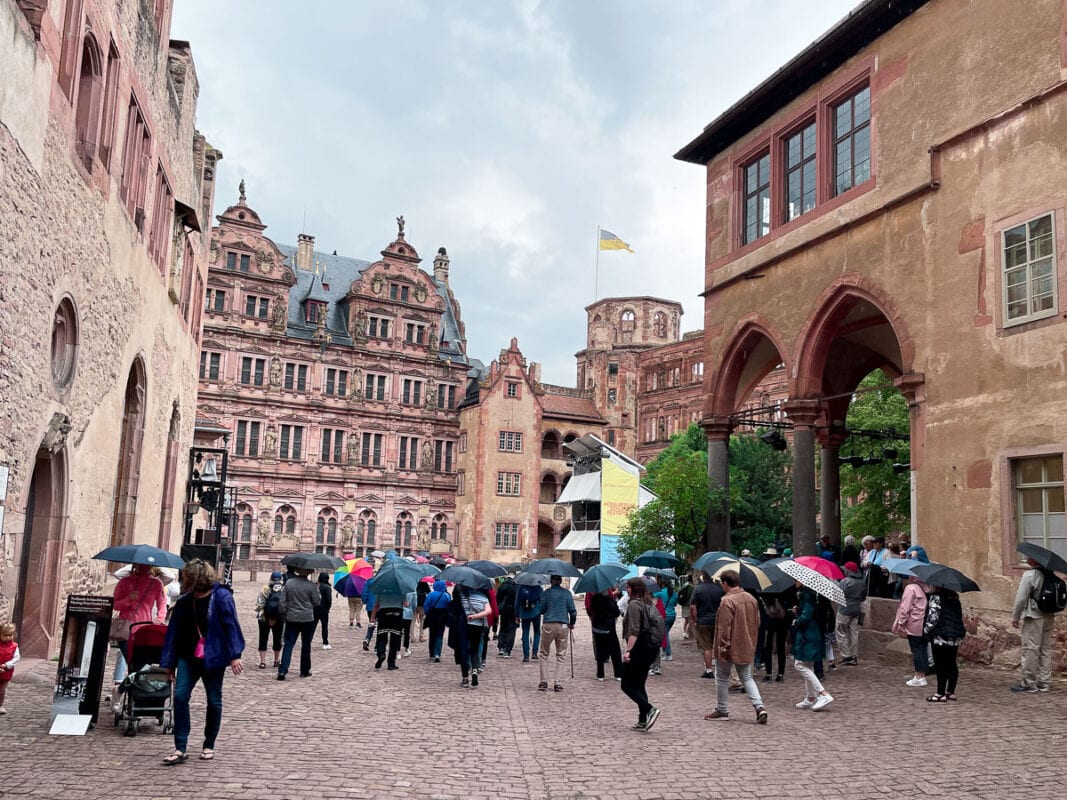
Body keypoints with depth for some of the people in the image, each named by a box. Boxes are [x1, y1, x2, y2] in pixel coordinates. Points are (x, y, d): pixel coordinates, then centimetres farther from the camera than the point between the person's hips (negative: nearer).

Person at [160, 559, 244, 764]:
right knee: (180, 696, -8)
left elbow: (231, 626, -13)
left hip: (213, 658, -4)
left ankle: (209, 746, 24)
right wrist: (169, 664, 8)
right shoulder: (184, 601, 5)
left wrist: (235, 655, -17)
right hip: (188, 657, 4)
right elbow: (174, 632, 8)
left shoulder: (221, 597, -11)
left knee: (214, 701, 7)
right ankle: (180, 749, -1)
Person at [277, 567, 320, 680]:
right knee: (306, 645, 10)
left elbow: (283, 602, 2)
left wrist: (284, 614, 13)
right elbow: (317, 602, -3)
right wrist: (318, 591, 10)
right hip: (307, 619, -2)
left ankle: (282, 670, -9)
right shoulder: (311, 586, -10)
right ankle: (305, 671, 17)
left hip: (291, 619, 2)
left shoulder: (288, 583, -1)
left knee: (288, 644, 3)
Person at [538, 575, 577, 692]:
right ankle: (557, 682, 4)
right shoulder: (567, 593, 3)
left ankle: (544, 682, 4)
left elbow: (541, 610, 2)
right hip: (563, 626, 1)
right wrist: (572, 623, 17)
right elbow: (573, 610, 2)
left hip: (548, 626, -1)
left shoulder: (546, 592, 0)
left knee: (543, 654, 10)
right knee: (561, 655, 9)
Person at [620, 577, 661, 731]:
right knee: (639, 685, 15)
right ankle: (643, 721, 13)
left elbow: (634, 631, -21)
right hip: (650, 649, 9)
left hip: (639, 648, -9)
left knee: (627, 685, 0)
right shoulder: (649, 604, 14)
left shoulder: (634, 604, -12)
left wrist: (628, 650, -24)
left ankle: (650, 710, -13)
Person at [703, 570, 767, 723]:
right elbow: (757, 623, 12)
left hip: (730, 648, -7)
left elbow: (724, 628, -21)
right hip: (747, 648, 7)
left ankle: (721, 710, 18)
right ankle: (759, 707, -1)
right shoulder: (751, 599, 5)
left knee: (722, 678, 10)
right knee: (747, 678, 15)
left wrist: (722, 647, -16)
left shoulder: (727, 601, -20)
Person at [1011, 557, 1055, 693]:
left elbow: (1021, 598, -15)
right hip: (1049, 616, 8)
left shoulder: (1030, 575, -15)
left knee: (1030, 650, -2)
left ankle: (1028, 683, 2)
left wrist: (1015, 617, -6)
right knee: (1045, 649, 13)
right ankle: (1044, 683, 18)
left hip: (1034, 617, -7)